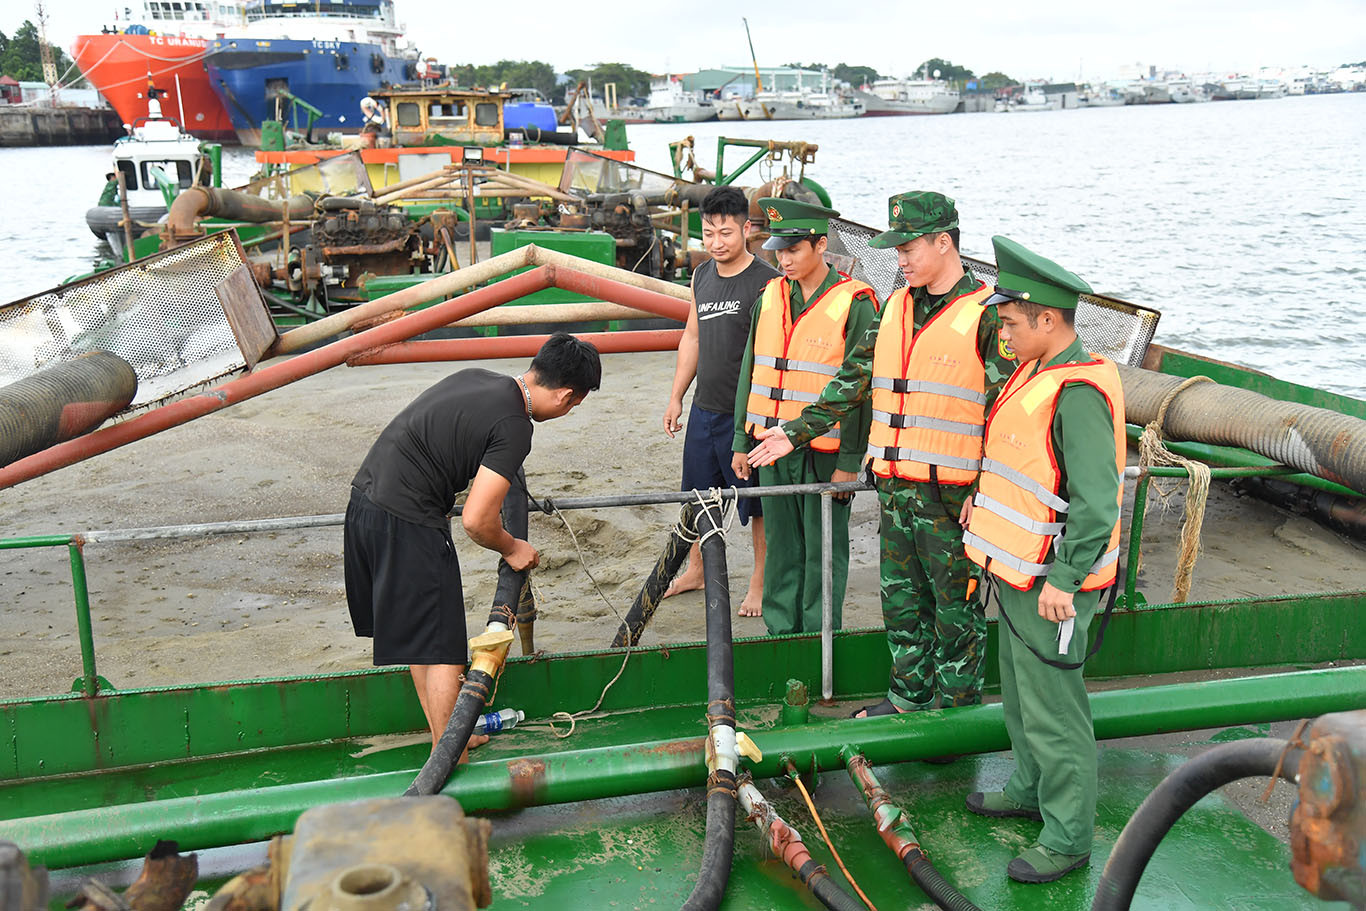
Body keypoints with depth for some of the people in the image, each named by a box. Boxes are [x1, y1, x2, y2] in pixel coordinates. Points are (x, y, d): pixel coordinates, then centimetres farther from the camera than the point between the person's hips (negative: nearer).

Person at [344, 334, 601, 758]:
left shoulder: (475, 377, 10)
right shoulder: (513, 428, -15)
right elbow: (476, 521, -18)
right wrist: (511, 549, 2)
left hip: (364, 498, 10)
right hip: (407, 524, -10)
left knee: (418, 632, 20)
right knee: (441, 646, 1)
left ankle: (447, 735, 34)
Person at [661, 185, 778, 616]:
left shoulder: (767, 282, -14)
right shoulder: (701, 276, 8)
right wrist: (676, 396, 17)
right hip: (704, 408, 7)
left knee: (757, 503, 6)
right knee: (699, 495, 19)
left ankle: (760, 581, 22)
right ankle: (696, 569, 37)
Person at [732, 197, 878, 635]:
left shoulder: (854, 303, -9)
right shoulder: (770, 296, 9)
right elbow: (750, 371, 14)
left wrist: (849, 460, -13)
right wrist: (742, 442, 12)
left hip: (824, 452, -5)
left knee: (823, 552, 5)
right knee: (781, 548, 14)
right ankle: (780, 633, 28)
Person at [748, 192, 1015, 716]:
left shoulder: (987, 314, -10)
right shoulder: (895, 308, 10)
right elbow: (854, 379, 15)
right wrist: (797, 431, 11)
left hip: (952, 492, -6)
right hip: (894, 486, 7)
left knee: (955, 603, 7)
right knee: (902, 597, 16)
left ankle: (957, 709, 21)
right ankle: (909, 696, 31)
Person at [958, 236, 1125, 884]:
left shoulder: (1079, 392, -24)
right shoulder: (1037, 371, 8)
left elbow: (1096, 500, -27)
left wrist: (1064, 580, -25)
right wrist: (985, 500, 24)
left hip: (1050, 583, -10)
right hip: (1017, 569, 10)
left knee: (1052, 711, 1)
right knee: (1020, 692, 24)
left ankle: (1068, 838, 15)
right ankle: (1031, 789, 42)